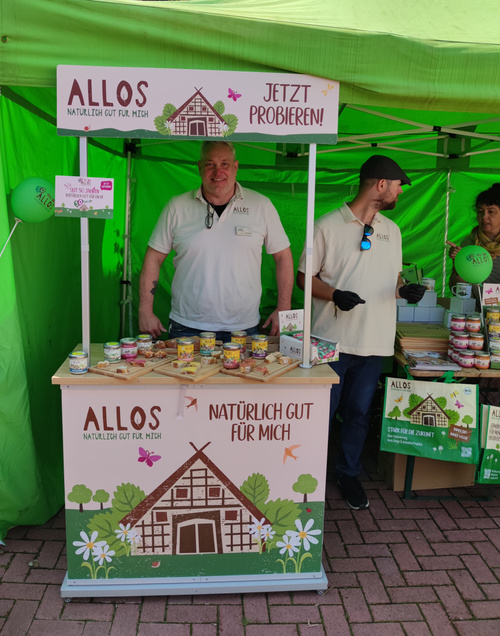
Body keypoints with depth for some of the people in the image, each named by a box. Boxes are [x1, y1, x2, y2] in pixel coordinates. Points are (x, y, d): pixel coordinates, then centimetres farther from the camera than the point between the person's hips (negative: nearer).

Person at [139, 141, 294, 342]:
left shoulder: (261, 206, 1)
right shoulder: (177, 207, 2)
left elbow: (283, 256, 7)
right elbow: (153, 258, 6)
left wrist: (283, 309, 2)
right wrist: (145, 311, 2)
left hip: (244, 328, 0)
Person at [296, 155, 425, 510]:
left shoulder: (391, 230, 13)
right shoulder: (329, 225, -4)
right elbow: (304, 277, -3)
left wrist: (404, 290, -3)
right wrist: (335, 295, -20)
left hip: (375, 341, 5)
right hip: (332, 339, -4)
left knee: (359, 412, 13)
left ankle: (349, 474, 31)